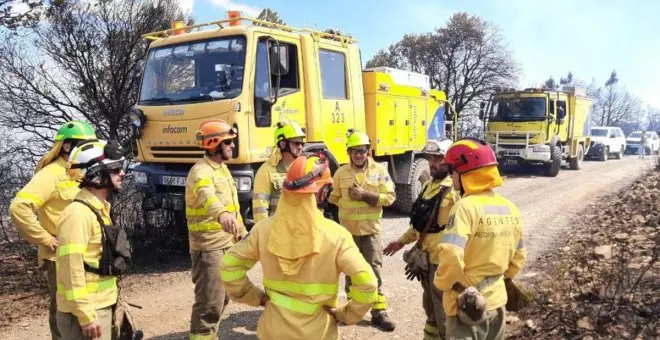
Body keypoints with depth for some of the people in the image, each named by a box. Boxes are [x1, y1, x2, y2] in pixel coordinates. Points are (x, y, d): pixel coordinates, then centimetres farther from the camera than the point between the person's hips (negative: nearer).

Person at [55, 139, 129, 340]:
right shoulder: (78, 213, -20)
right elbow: (71, 269, -24)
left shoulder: (99, 209, 11)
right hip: (84, 311, -9)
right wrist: (86, 315, -23)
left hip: (101, 306, 9)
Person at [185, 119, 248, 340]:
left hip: (227, 243, 9)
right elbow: (207, 196, -42)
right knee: (209, 303, -5)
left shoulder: (223, 168, 12)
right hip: (208, 247, -9)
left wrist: (242, 232, 20)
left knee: (222, 298, 20)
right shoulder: (201, 171, -19)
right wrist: (221, 214, -62)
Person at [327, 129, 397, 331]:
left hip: (371, 229, -2)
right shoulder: (341, 173, 1)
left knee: (374, 270, 0)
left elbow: (390, 197, -9)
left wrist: (364, 195, -18)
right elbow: (333, 198, 8)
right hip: (348, 230, 2)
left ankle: (379, 312, 7)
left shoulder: (380, 171, -3)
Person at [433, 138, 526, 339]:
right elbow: (518, 257, 13)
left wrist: (442, 282, -13)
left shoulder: (466, 207, -21)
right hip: (497, 301, 7)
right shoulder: (510, 208, 3)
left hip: (467, 305, -7)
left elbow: (451, 256, -31)